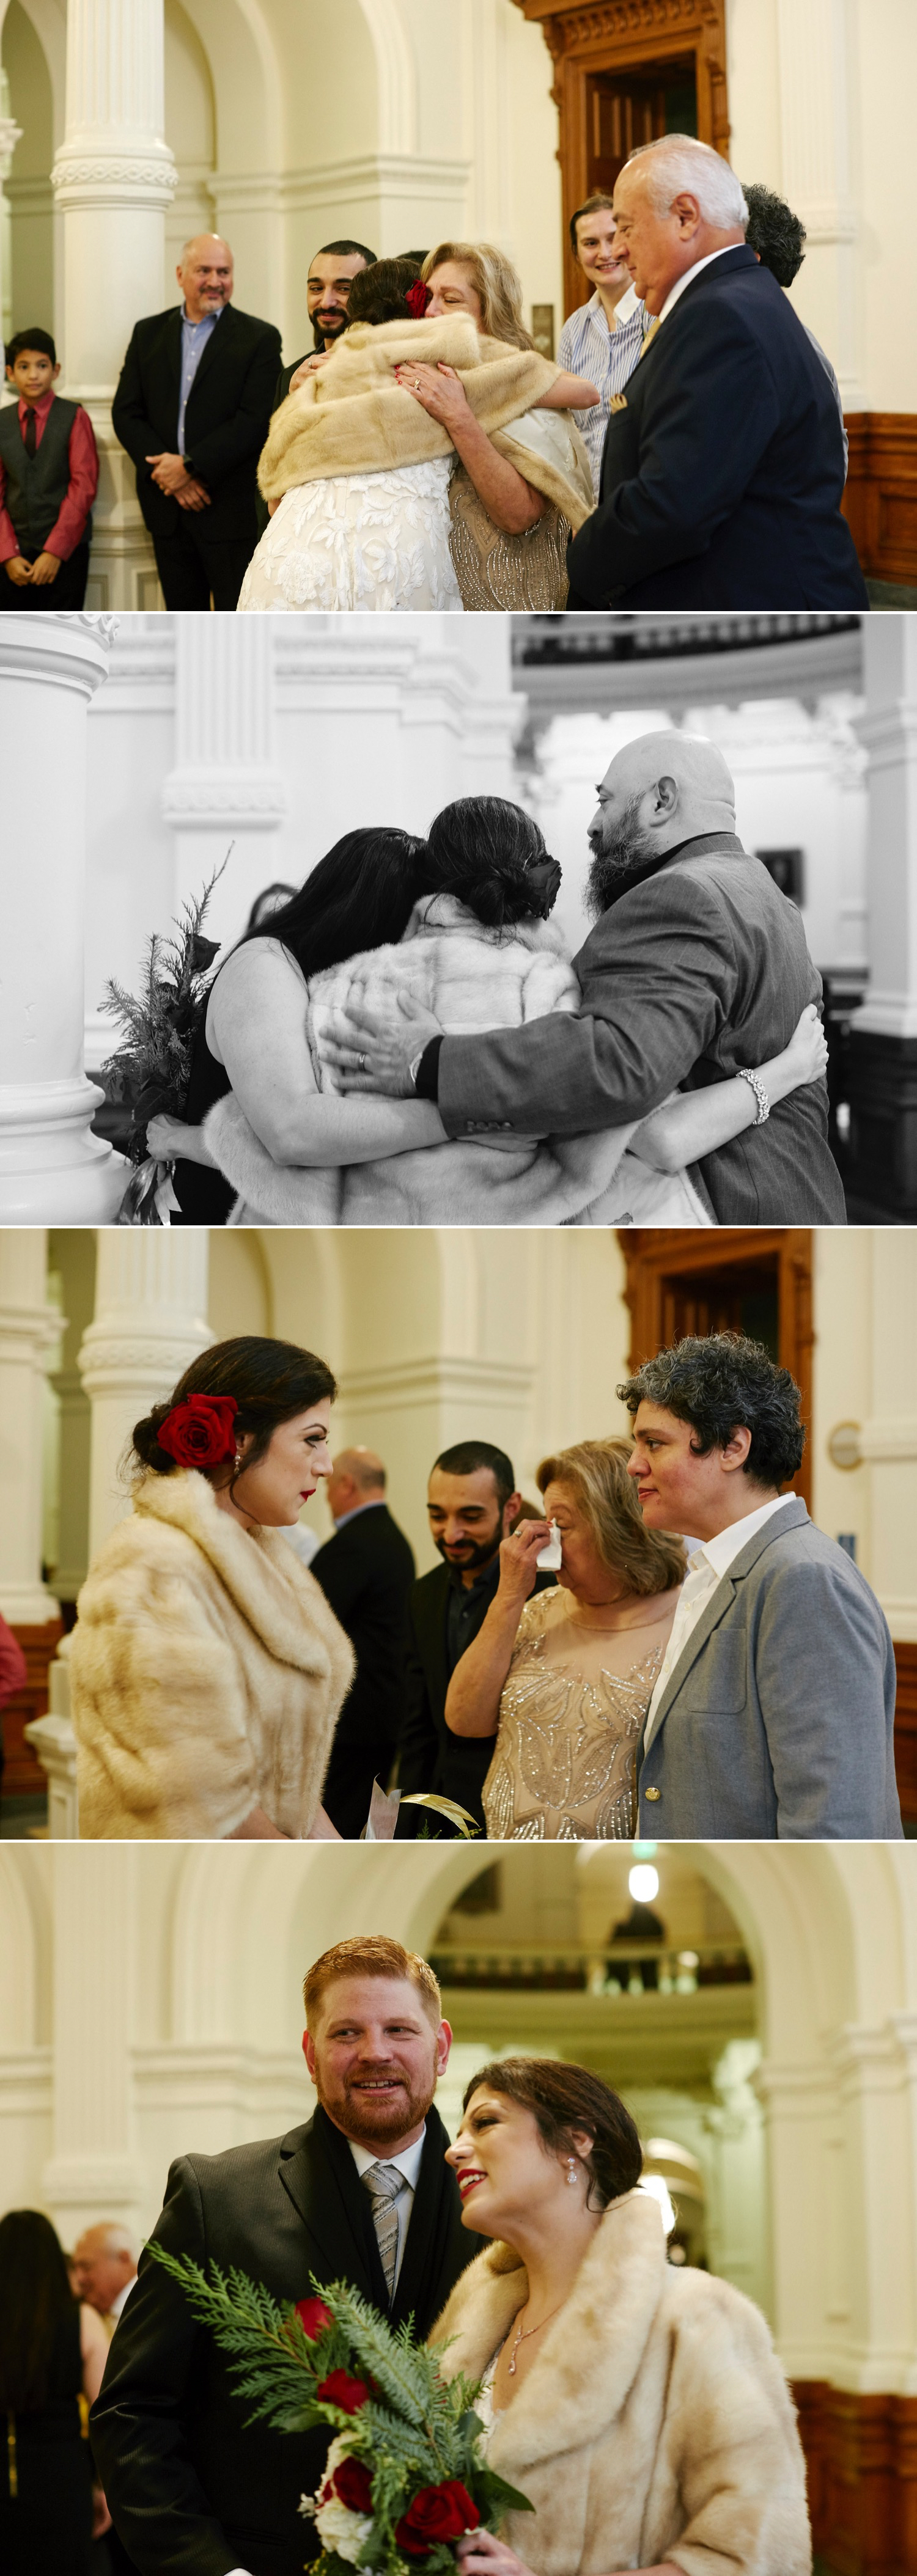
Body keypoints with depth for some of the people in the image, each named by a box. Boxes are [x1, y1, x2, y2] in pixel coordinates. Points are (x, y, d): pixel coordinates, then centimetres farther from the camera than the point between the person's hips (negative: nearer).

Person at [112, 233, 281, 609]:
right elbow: (126, 413, 6)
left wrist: (191, 466, -16)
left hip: (232, 508, -4)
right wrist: (166, 472, -9)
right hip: (168, 508, 4)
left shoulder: (260, 338, -1)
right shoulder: (149, 333, 12)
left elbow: (254, 420, -10)